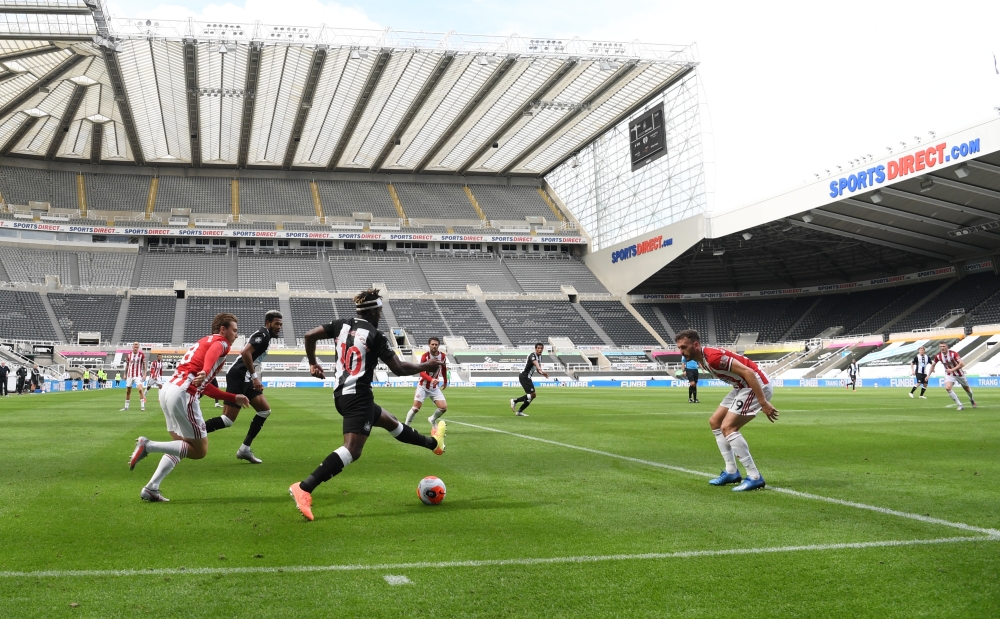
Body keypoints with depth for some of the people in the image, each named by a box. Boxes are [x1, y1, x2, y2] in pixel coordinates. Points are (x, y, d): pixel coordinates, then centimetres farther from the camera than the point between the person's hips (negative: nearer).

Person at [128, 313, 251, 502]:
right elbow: (211, 354, -25)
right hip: (183, 394, -10)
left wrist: (234, 398, 39)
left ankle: (151, 489, 15)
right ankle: (148, 445, -10)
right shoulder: (221, 342, 3)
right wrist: (205, 372, -45)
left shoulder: (205, 341, 30)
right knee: (200, 450, -1)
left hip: (168, 389, 10)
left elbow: (205, 387, 34)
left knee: (182, 445, 22)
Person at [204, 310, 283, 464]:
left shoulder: (265, 336, 20)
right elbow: (245, 352, -25)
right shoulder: (263, 334, -11)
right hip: (238, 377, -10)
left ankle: (244, 449, 11)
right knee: (228, 419, -12)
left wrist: (255, 379, 23)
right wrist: (255, 376, -23)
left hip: (245, 379, 10)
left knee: (265, 410, 9)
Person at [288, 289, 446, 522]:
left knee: (389, 420, 26)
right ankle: (304, 488, -29)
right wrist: (425, 367, 6)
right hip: (358, 396, -10)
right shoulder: (376, 335, -11)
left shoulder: (342, 325, 7)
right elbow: (398, 368, -10)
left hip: (341, 394, 10)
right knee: (352, 449, -17)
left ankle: (433, 443, 46)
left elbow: (310, 335, 7)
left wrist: (313, 364, 21)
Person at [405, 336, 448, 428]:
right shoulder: (425, 356, -17)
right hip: (423, 386, -4)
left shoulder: (443, 356, -4)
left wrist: (445, 382, 21)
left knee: (444, 407, -7)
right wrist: (431, 379, -43)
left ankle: (432, 419, 22)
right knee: (416, 408, -13)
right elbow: (422, 372, -27)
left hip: (435, 387, 4)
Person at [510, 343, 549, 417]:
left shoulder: (540, 357, 12)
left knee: (532, 395, 10)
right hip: (524, 376, -10)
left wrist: (542, 373, 0)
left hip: (527, 377, 10)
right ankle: (514, 400, -4)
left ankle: (519, 411, 17)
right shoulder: (533, 355, -18)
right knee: (532, 395, -16)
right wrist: (540, 369, -59)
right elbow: (535, 363, -40)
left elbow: (537, 369, 20)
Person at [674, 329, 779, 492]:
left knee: (727, 427, -16)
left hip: (757, 385, -11)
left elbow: (748, 372, -28)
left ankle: (755, 477, -13)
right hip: (743, 387, 11)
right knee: (714, 422, 12)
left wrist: (763, 403, -28)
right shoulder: (702, 360, 6)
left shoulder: (713, 357, -25)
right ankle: (731, 472, 17)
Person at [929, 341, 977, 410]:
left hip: (959, 373, -2)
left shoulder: (953, 354, -26)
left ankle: (973, 401, 47)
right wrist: (928, 375, -3)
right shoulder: (938, 356, -13)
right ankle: (960, 405, -12)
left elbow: (962, 364, -33)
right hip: (949, 374, 2)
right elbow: (933, 365, 3)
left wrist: (952, 369, -39)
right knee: (947, 388, -22)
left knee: (967, 389, 15)